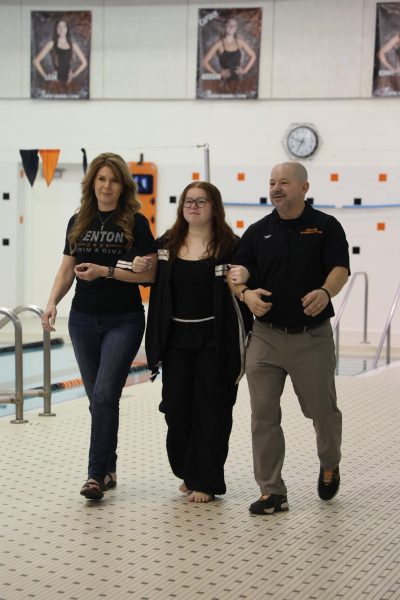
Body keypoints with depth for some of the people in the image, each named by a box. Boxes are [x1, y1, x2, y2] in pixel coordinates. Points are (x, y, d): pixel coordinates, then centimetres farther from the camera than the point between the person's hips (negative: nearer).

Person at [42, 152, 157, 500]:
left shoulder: (135, 222, -4)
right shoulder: (78, 223, 8)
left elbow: (149, 273, -9)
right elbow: (67, 269, 12)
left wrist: (105, 271, -18)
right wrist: (53, 302, -4)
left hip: (124, 321, -4)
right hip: (83, 319, 4)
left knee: (105, 395, -13)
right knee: (97, 398, 10)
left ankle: (96, 474, -8)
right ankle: (108, 468, 22)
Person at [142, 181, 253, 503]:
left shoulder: (229, 246, -4)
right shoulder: (168, 245, 8)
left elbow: (243, 293, -5)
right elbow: (158, 292, 12)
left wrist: (241, 345, -10)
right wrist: (155, 344, 6)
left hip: (214, 341, -4)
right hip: (176, 340, 4)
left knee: (210, 410, 0)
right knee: (177, 407, 6)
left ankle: (206, 481, 8)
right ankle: (189, 473, 24)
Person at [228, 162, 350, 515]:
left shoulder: (326, 226, 0)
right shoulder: (258, 231, 8)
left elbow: (340, 268, -13)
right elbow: (236, 272, 3)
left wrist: (326, 291, -35)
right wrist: (246, 293, -20)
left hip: (313, 336, -2)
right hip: (266, 336, 3)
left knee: (322, 409, 8)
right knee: (264, 414, 0)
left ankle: (329, 465, 38)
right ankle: (272, 492, 8)